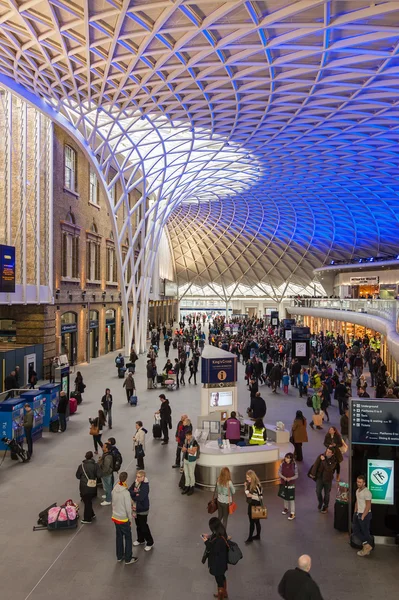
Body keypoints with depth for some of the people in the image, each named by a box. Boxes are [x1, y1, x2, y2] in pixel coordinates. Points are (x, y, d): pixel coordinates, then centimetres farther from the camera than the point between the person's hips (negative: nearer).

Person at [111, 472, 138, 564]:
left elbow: (113, 503, 5)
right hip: (123, 519, -6)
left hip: (115, 517, 6)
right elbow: (128, 507, -19)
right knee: (128, 538, 11)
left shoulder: (114, 489, -7)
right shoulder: (126, 492, -26)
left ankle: (119, 556, 35)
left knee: (119, 537, 22)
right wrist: (130, 518, -5)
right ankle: (128, 559, 22)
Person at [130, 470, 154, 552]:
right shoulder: (135, 482, -3)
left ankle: (150, 543, 20)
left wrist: (132, 495, -16)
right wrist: (135, 493, -25)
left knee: (144, 526, 4)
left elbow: (140, 497, -30)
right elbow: (129, 491, -7)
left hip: (142, 509, -7)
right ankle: (141, 540, 42)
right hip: (135, 508, 7)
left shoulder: (145, 485, -25)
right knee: (138, 525, 22)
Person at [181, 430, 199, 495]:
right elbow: (183, 450, 6)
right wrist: (183, 449, -17)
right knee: (186, 474, 15)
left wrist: (186, 449, -28)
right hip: (186, 460, 7)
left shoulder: (194, 442, -22)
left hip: (192, 461, -7)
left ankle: (192, 488, 22)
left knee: (191, 475, 7)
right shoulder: (186, 441, 0)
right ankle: (187, 487, 28)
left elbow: (193, 452, -23)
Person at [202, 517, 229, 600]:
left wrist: (206, 542, -25)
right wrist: (209, 538, 0)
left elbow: (213, 551, -29)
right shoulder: (220, 533, -8)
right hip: (221, 561, 9)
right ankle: (224, 593, 50)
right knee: (222, 577, 28)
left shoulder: (220, 539, -36)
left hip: (218, 563, -9)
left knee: (219, 579, 14)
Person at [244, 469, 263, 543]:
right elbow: (247, 493, 5)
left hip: (256, 506, -7)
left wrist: (252, 496, -27)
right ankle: (257, 536, 32)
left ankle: (250, 538, 16)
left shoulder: (257, 485, -23)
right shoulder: (249, 484, -1)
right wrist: (246, 487, -10)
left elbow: (261, 497, -19)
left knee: (252, 522, 4)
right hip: (250, 504, 7)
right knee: (256, 521, 19)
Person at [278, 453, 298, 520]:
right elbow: (279, 473, -5)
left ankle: (292, 513, 6)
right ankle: (286, 508, 43)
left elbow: (296, 475, -9)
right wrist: (284, 477, -22)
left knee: (291, 498, -2)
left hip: (291, 484, -3)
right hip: (283, 483, 3)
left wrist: (290, 478, -25)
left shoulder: (294, 465, -14)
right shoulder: (282, 464, -9)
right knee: (285, 496, 20)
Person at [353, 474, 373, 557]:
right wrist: (355, 513, 11)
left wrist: (363, 516, -18)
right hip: (358, 513, 9)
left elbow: (368, 506, -19)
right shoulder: (357, 491, 8)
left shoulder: (367, 492, -19)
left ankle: (367, 547, 14)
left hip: (365, 514, -9)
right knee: (355, 530, 8)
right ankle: (366, 545, 11)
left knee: (365, 532, 2)